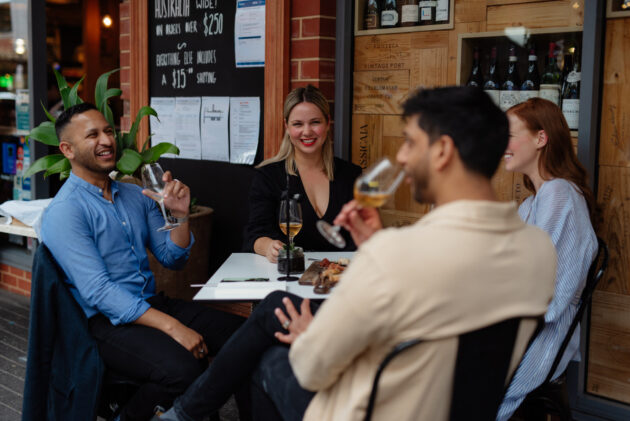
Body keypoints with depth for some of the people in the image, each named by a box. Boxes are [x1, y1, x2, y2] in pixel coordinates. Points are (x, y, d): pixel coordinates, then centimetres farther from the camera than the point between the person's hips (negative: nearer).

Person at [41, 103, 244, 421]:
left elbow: (172, 259, 15)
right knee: (183, 368, -33)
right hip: (108, 322, -7)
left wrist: (179, 214, -4)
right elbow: (99, 291, -19)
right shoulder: (64, 212, -10)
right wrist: (171, 327, -25)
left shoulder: (135, 195, 13)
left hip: (153, 304, 7)